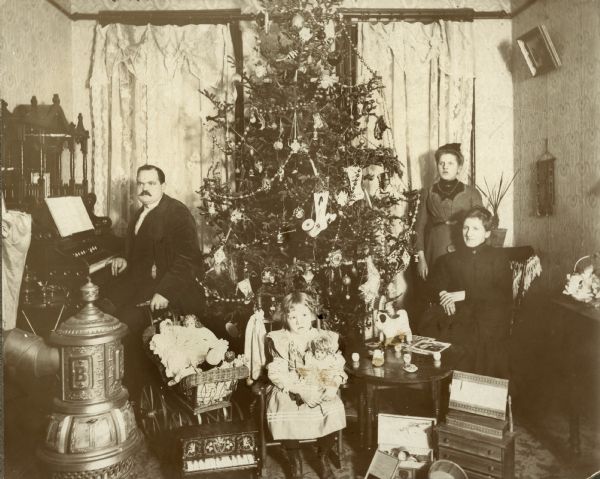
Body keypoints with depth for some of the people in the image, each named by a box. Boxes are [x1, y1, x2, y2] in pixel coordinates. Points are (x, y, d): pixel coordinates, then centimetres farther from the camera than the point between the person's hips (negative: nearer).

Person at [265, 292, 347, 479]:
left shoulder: (326, 337, 4)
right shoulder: (277, 340, -4)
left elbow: (337, 367, 2)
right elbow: (277, 374, -11)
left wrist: (333, 385, -20)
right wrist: (301, 390, -23)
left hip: (320, 390, 2)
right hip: (287, 391, -1)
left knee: (334, 410, -24)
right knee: (285, 416, -29)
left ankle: (323, 458, 6)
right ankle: (295, 462, 3)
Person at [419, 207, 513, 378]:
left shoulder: (498, 258, 15)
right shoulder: (448, 259, 22)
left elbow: (504, 295, 2)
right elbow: (434, 287, 12)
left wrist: (465, 295, -9)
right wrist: (443, 295, -13)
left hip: (487, 313, -1)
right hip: (454, 313, 2)